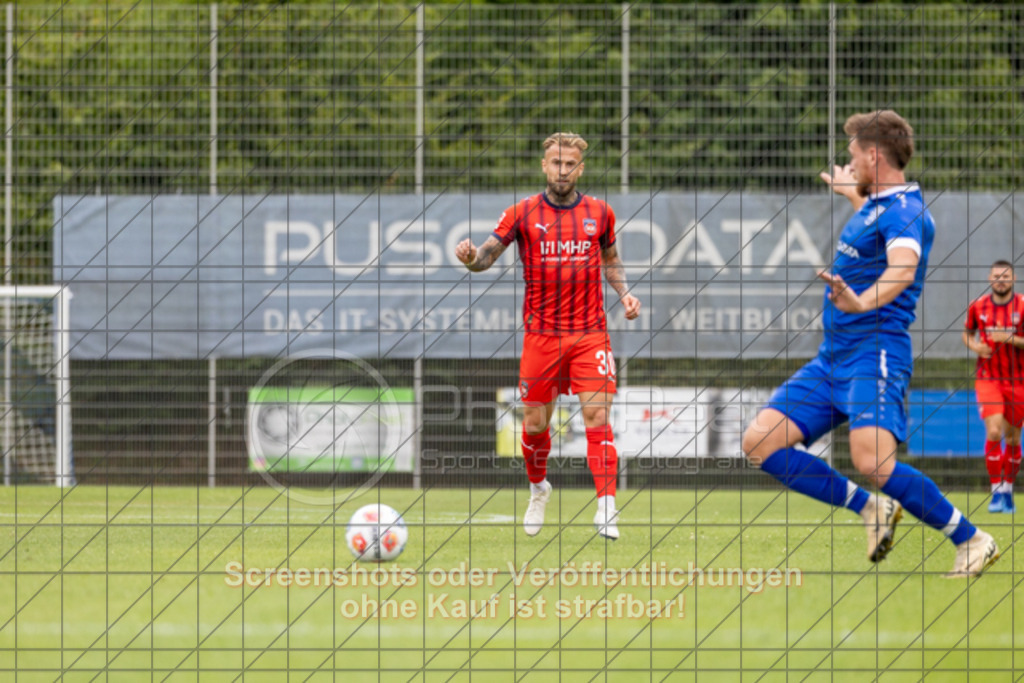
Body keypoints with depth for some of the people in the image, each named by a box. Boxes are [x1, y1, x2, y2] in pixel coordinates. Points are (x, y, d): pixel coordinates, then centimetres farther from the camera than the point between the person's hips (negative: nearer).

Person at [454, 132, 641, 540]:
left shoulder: (599, 213, 6)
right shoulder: (523, 214, 0)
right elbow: (488, 254, -5)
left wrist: (624, 294, 4)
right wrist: (472, 258, -28)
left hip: (590, 333, 0)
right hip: (541, 334, 0)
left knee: (596, 417, -12)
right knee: (535, 423, 6)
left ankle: (606, 510, -14)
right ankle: (538, 489, 35)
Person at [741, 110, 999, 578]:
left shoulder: (904, 211, -14)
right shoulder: (875, 207, 17)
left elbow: (903, 269, -35)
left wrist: (865, 302, -53)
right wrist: (850, 192, 61)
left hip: (874, 354, -10)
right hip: (833, 358, 10)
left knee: (873, 462, -28)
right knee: (760, 442, -1)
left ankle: (972, 541, -10)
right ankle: (871, 509, 8)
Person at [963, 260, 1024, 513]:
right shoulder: (978, 306, 0)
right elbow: (967, 333, 16)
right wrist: (975, 346, -5)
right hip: (988, 378, 0)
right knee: (993, 432, -17)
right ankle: (996, 492, -10)